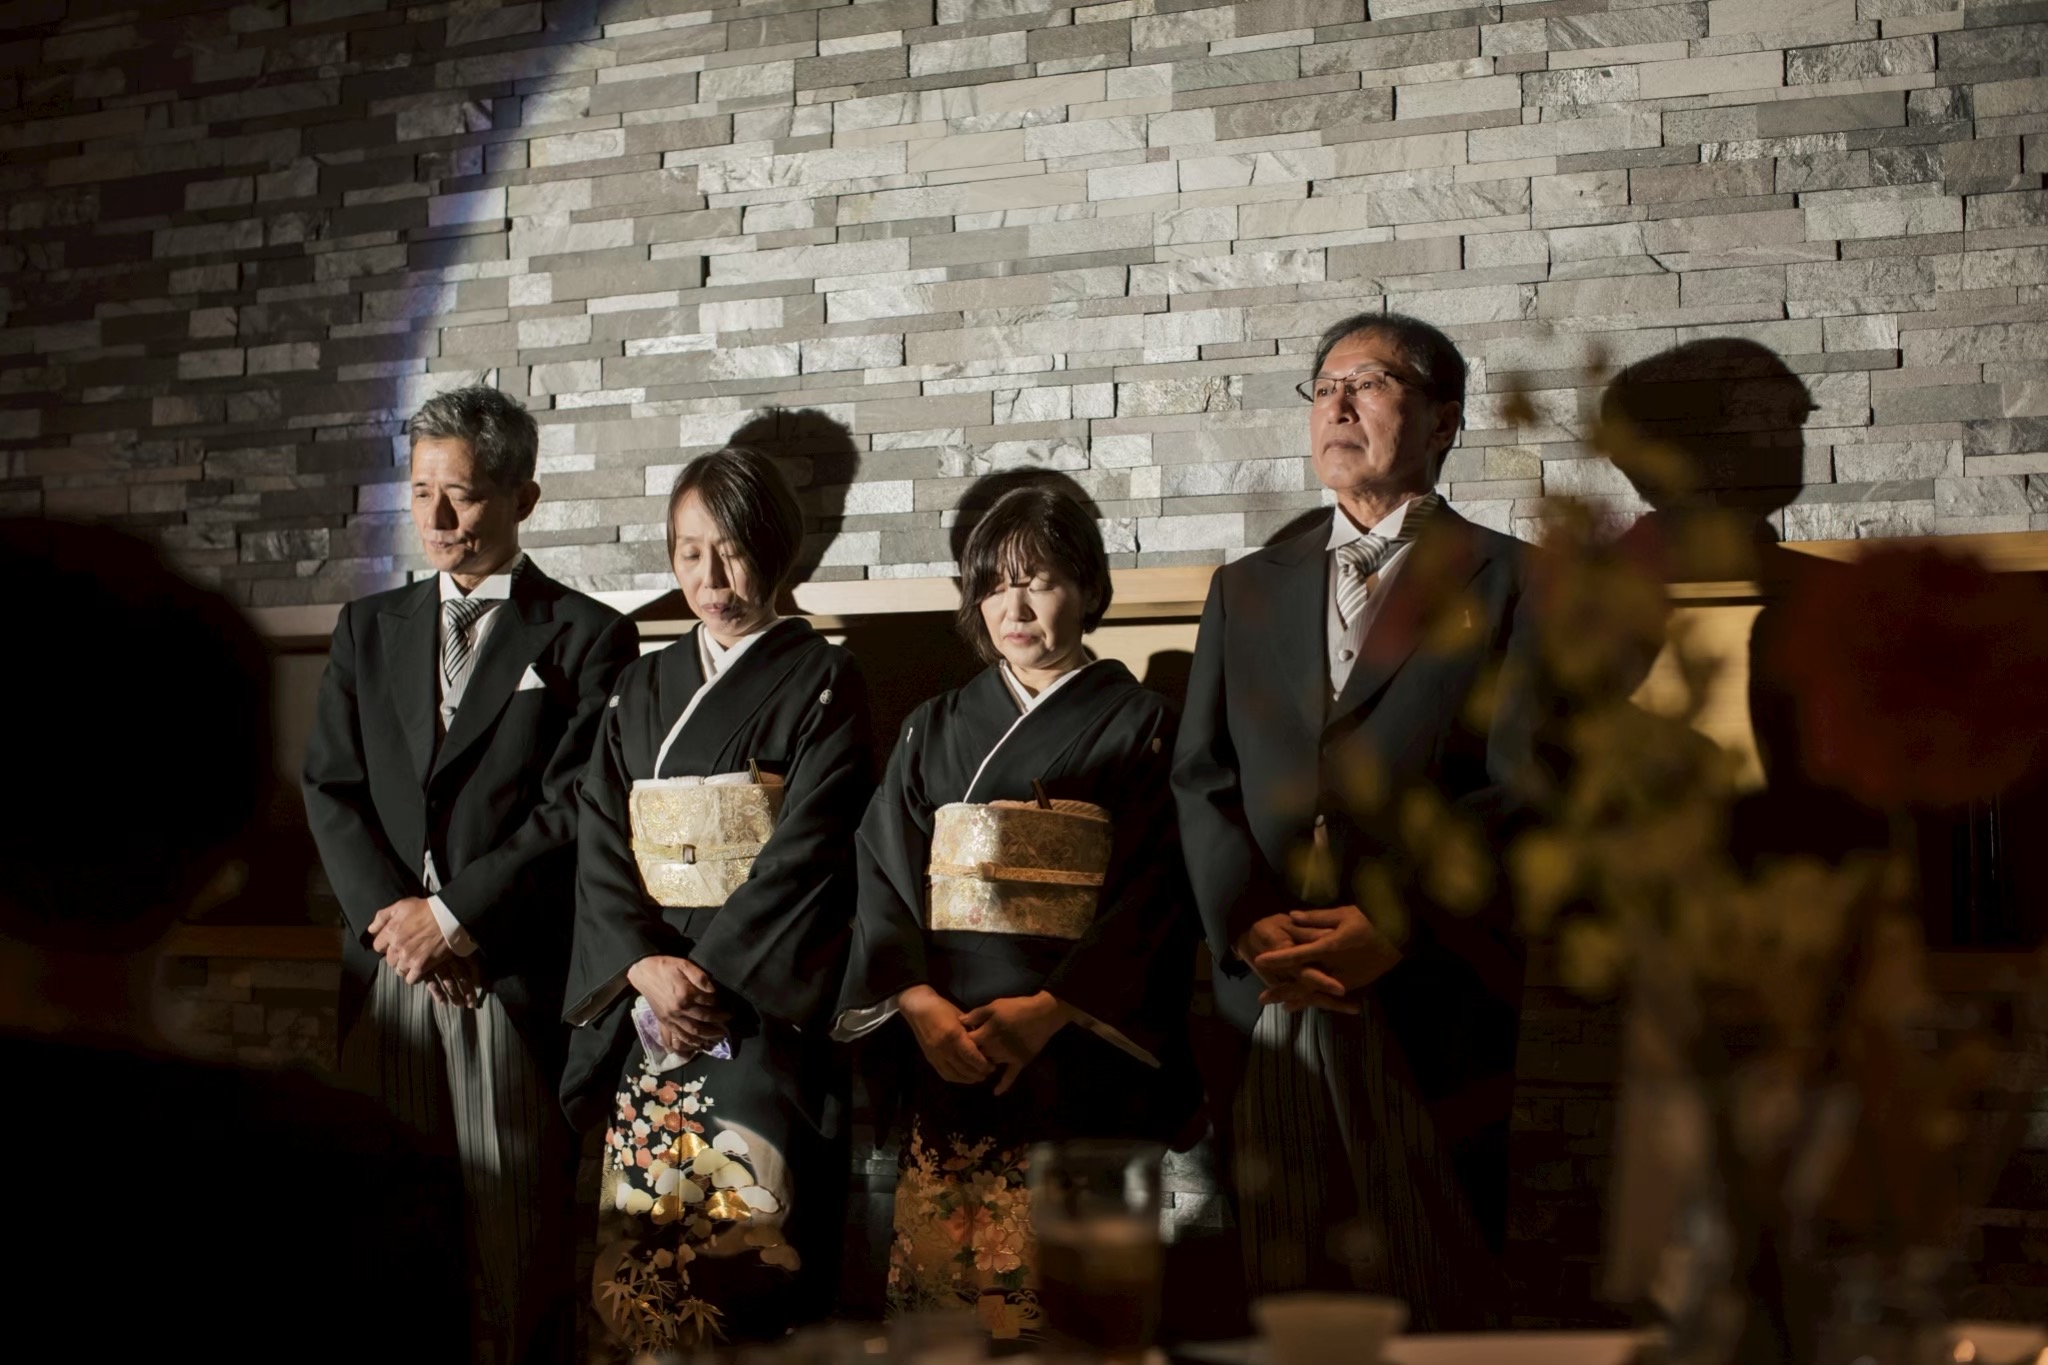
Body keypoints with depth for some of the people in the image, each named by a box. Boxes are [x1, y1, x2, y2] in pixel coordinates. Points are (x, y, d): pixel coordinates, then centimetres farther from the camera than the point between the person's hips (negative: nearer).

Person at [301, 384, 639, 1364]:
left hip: (515, 977, -3)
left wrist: (455, 915, -10)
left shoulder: (586, 637, 3)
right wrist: (393, 913, -5)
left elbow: (575, 808, -5)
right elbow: (330, 788, 9)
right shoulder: (368, 629, 16)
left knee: (514, 1233, -3)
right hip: (387, 965, 4)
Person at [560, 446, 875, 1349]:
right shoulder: (641, 691, 16)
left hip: (767, 1002, -4)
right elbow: (599, 842, 6)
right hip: (643, 998, 4)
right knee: (638, 1241, 0)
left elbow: (809, 845, -8)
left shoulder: (822, 682, 2)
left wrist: (707, 970, -14)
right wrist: (648, 967, -11)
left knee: (745, 1239, -10)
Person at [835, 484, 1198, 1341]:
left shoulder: (1138, 725, 6)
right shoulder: (934, 731, 17)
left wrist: (1048, 1010, -14)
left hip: (1078, 1051, -3)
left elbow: (1152, 887, -3)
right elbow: (883, 871, 8)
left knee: (1042, 1294, -11)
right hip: (942, 1046, 3)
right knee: (932, 1270, -4)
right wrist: (920, 1003, -9)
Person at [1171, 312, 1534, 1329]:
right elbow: (1201, 779, 11)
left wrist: (1394, 926, -15)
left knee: (1434, 1299, -2)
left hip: (1428, 1003, -3)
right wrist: (1252, 926, -6)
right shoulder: (1246, 590, 20)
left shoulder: (1507, 582, 8)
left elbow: (1521, 786, -3)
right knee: (1283, 1293, 4)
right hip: (1268, 998, 3)